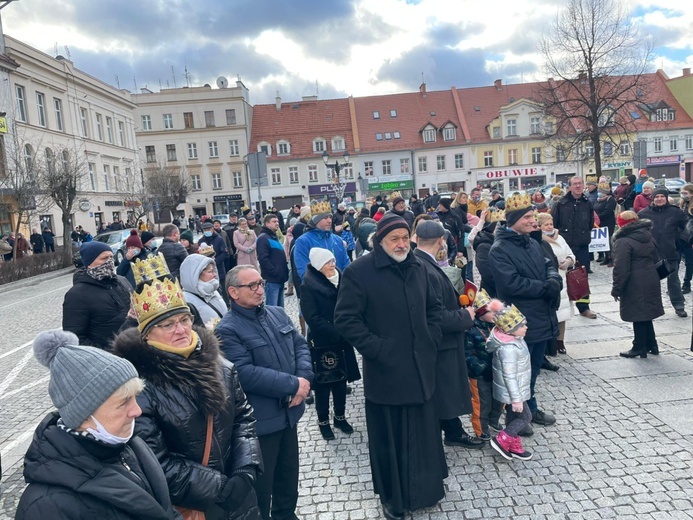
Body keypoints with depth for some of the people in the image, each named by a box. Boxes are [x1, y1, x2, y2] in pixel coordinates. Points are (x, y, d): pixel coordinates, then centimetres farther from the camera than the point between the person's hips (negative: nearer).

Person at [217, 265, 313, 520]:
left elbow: (300, 345, 7)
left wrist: (304, 377, -13)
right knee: (261, 482, 11)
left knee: (289, 472, 24)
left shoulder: (277, 313, 6)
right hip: (260, 420, -7)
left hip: (289, 411, 7)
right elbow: (246, 374, -26)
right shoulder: (228, 330, -18)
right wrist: (293, 384, -23)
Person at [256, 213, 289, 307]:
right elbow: (263, 259, -20)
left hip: (280, 279, 9)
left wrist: (285, 271, 12)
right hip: (272, 279, -9)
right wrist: (275, 272, -20)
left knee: (280, 308, 14)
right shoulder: (263, 238, -9)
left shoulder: (274, 237, 21)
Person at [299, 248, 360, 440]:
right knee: (323, 383, 6)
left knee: (341, 381, 14)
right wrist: (336, 334, -21)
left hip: (342, 341, 5)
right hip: (322, 343, -5)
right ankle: (323, 421, 23)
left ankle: (340, 417, 30)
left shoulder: (340, 280, 6)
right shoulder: (309, 286, -11)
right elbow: (312, 318, -17)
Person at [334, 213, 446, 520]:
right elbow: (345, 319, -13)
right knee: (390, 440, 9)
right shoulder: (359, 272, -12)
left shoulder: (417, 268, 7)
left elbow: (434, 307, 18)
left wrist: (432, 340, 5)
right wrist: (376, 349, -17)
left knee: (423, 433, 17)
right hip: (386, 371, -5)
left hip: (421, 368, 5)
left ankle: (424, 490, 38)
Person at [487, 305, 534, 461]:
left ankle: (514, 447, 33)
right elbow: (509, 376, -29)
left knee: (513, 417, 19)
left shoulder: (513, 339, 0)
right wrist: (516, 398, -23)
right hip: (513, 392, -9)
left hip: (515, 390, 9)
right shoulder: (508, 349, -33)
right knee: (525, 417, 3)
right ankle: (501, 440, 8)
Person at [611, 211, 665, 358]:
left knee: (639, 316, 1)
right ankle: (652, 345, 26)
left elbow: (621, 269, -18)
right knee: (646, 314, 18)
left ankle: (640, 347, 11)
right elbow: (656, 260, 19)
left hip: (635, 286, -8)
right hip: (652, 282, 8)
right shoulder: (648, 237, 11)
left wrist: (616, 289, -11)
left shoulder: (623, 242, -16)